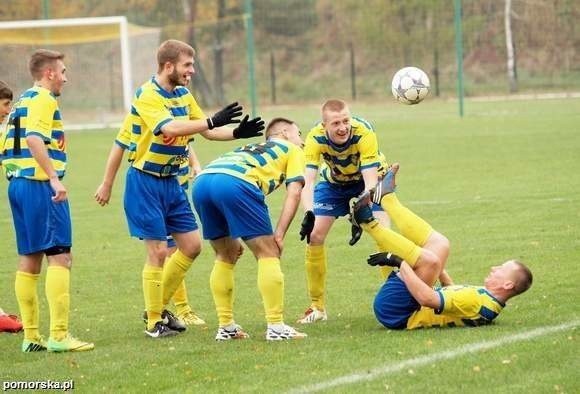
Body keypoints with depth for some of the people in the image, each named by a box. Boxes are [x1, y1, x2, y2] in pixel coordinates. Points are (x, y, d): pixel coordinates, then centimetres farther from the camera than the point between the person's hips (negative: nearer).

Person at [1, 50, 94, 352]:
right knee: (59, 256, -11)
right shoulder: (43, 100, -8)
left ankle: (30, 336, 13)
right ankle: (59, 335, -17)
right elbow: (34, 139, -23)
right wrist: (54, 178, -28)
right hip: (39, 185, -10)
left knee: (29, 259, 11)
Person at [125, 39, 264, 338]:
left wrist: (237, 132, -5)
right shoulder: (148, 95, -18)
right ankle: (154, 322, 5)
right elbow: (170, 128, -34)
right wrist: (212, 121, -39)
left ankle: (158, 306, 22)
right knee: (158, 251, -7)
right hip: (145, 182, -8)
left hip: (171, 182, 8)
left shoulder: (183, 95, 8)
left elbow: (208, 132, 13)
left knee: (192, 246, 9)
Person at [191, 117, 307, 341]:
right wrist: (279, 234, 4)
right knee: (268, 254, 4)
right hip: (236, 183, -6)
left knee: (225, 256, 23)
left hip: (201, 182, 6)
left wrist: (232, 237, 30)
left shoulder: (250, 149, 43)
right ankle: (276, 326, -1)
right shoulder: (292, 150, 27)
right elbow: (294, 193, 10)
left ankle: (226, 327, 21)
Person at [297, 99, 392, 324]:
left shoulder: (364, 133, -37)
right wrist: (309, 214, -53)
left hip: (367, 180, -2)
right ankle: (317, 307, 7)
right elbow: (307, 180, -35)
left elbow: (370, 179, -40)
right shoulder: (316, 138, -31)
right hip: (333, 182, 2)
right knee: (314, 236, -8)